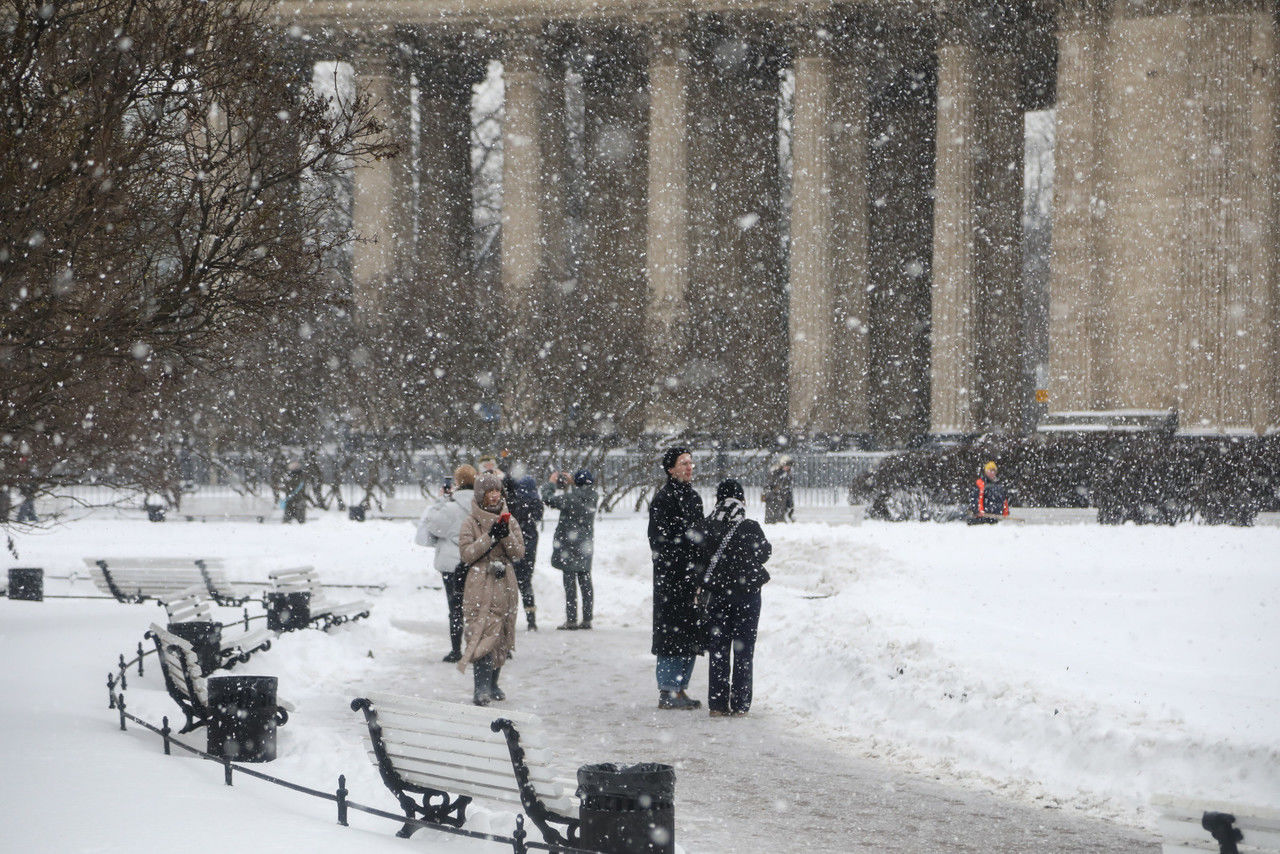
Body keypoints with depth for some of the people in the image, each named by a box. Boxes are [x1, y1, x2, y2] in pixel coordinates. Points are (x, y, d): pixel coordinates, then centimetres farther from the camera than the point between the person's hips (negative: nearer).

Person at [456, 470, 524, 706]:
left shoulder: (509, 520, 12)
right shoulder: (471, 522, 1)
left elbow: (519, 553, 5)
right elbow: (467, 554, -9)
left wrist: (506, 534, -12)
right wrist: (490, 537, -17)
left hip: (504, 587, 4)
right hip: (479, 587, -4)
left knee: (501, 636, 6)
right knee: (483, 634, -15)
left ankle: (493, 683, 19)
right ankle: (482, 688, -19)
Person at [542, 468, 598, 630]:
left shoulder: (572, 498, -18)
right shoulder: (592, 498, 3)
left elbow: (548, 499, -14)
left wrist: (551, 482, 1)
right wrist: (570, 484, 24)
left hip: (569, 544, -7)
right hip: (586, 545, 7)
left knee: (570, 581, -4)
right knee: (585, 582, 10)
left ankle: (571, 620, -6)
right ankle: (587, 619, 11)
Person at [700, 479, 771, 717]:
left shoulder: (707, 528, -8)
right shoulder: (750, 528, -12)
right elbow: (765, 553, 4)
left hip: (716, 594, 2)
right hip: (747, 595, -2)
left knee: (718, 650, 9)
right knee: (743, 651, 7)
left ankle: (717, 704, 8)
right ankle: (740, 704, 6)